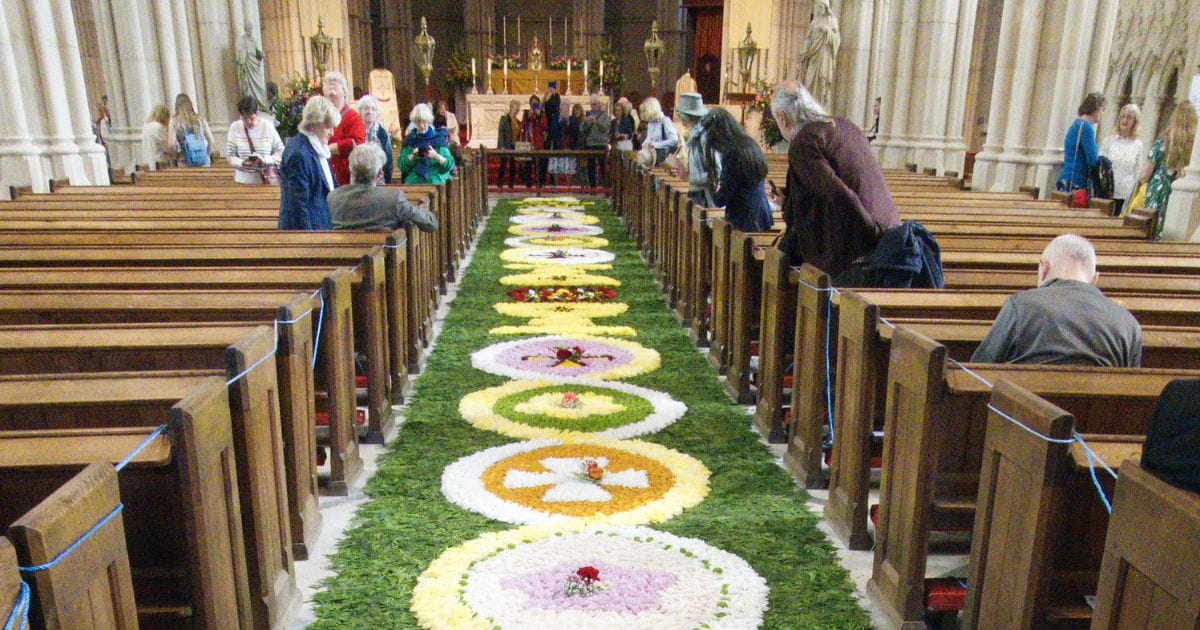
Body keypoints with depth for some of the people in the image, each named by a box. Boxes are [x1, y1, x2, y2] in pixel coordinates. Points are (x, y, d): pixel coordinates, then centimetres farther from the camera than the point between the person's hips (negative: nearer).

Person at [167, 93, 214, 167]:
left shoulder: (174, 120, -1)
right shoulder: (200, 118, 4)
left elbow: (171, 144, -8)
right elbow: (211, 140, 4)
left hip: (186, 163, -2)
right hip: (204, 161, 2)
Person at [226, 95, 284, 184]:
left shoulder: (267, 126, -4)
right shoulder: (235, 127, -2)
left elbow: (281, 152, -2)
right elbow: (230, 155, 0)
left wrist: (265, 160, -18)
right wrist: (242, 163, -20)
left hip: (267, 180, -1)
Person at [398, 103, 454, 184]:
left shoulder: (438, 137, 7)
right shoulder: (410, 139, 13)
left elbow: (450, 165, -1)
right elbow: (402, 167, 7)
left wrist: (436, 155, -16)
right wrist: (412, 155, -9)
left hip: (437, 180, 0)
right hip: (414, 180, 0)